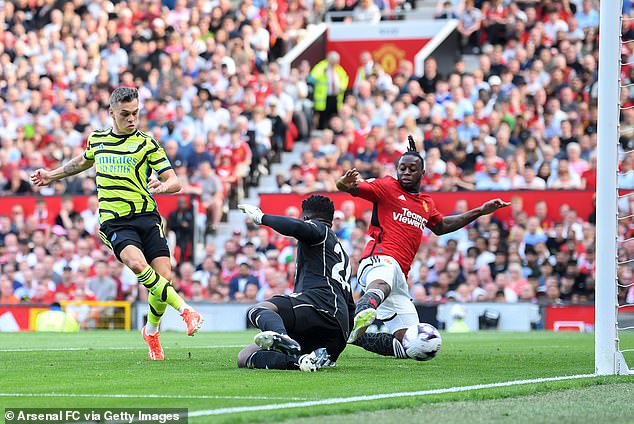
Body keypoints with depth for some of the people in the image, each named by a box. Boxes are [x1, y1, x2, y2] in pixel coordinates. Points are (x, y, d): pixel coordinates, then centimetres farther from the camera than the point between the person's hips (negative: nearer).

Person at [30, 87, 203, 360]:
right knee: (137, 263, -30)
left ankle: (152, 331, 18)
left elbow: (174, 182, -1)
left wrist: (162, 186, -23)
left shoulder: (146, 144, 3)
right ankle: (184, 310, -26)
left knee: (163, 275, -11)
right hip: (115, 222, 0)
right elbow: (85, 160, 36)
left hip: (147, 217, 0)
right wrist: (53, 175, 42)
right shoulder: (97, 139, 11)